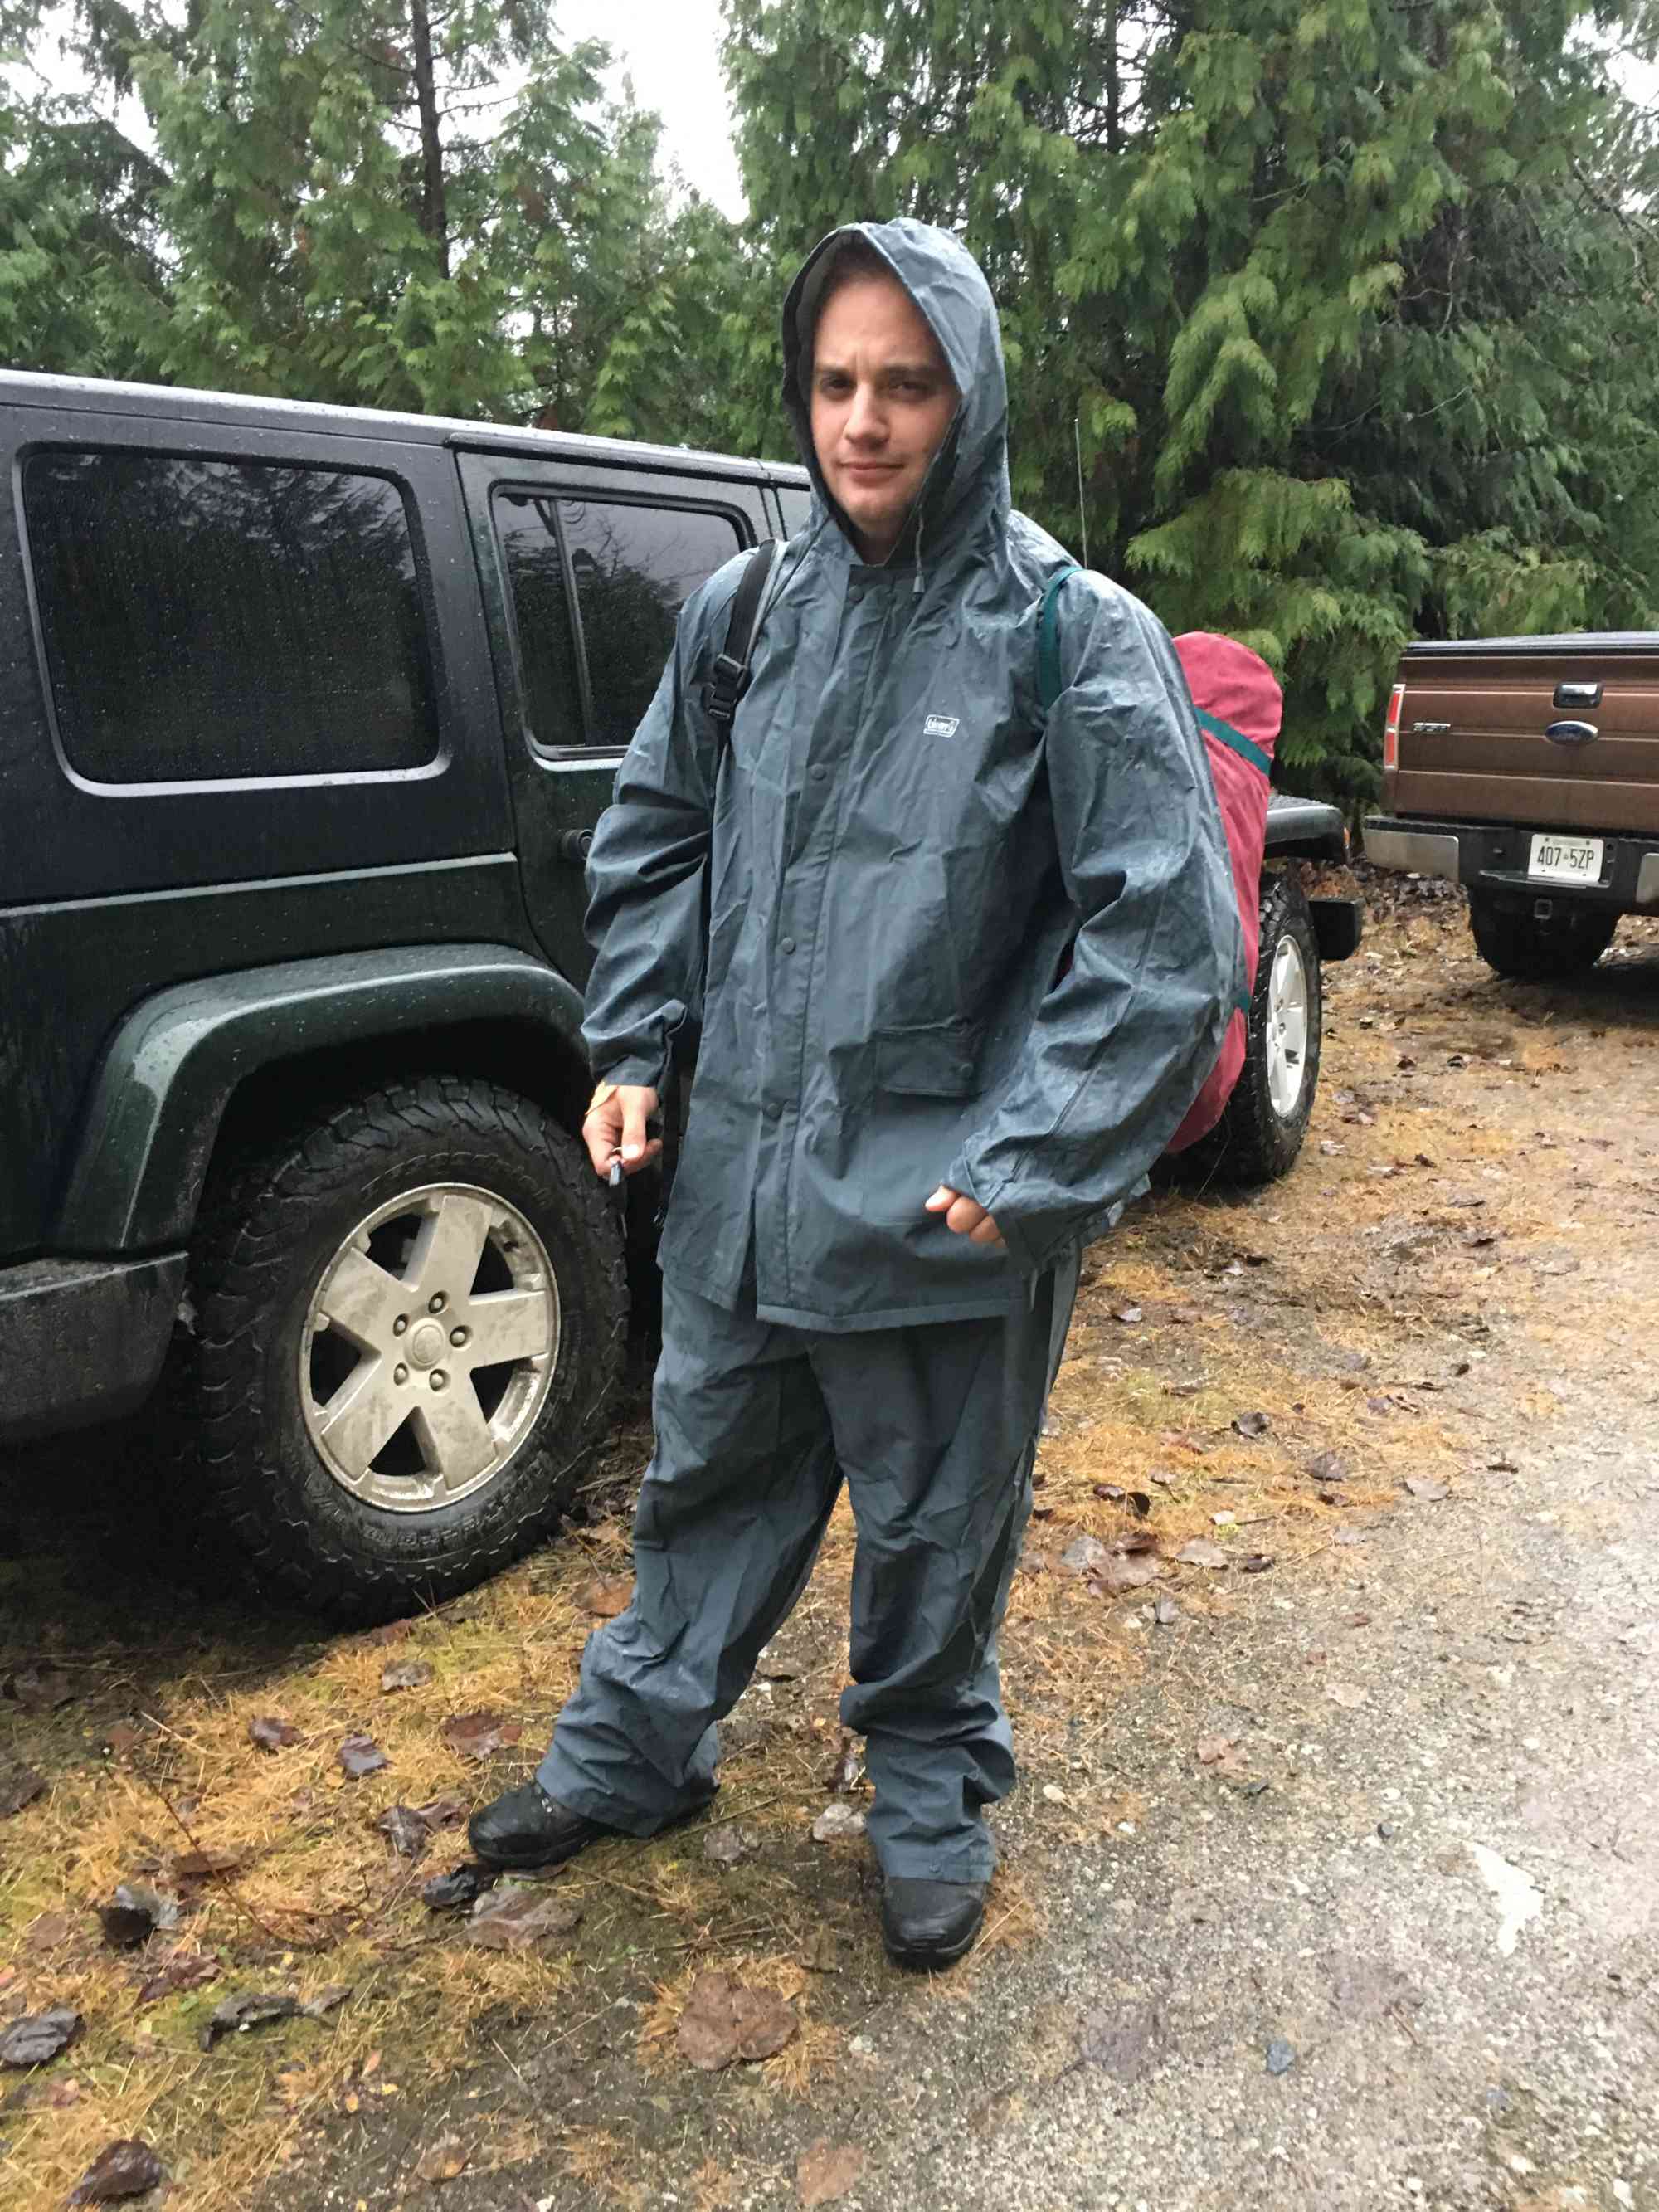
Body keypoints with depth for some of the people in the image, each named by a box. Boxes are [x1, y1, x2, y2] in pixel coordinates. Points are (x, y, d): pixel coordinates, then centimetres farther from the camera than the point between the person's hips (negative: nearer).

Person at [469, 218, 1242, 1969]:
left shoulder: (1076, 638, -10)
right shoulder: (744, 613, 4)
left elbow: (1170, 937, -12)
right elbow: (651, 841, 16)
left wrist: (1027, 1164, -15)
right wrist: (633, 1046, 6)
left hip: (941, 1214, -4)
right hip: (737, 1177, 5)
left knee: (932, 1528, 14)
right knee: (707, 1479, 21)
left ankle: (932, 1790, 40)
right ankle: (633, 1746, 44)